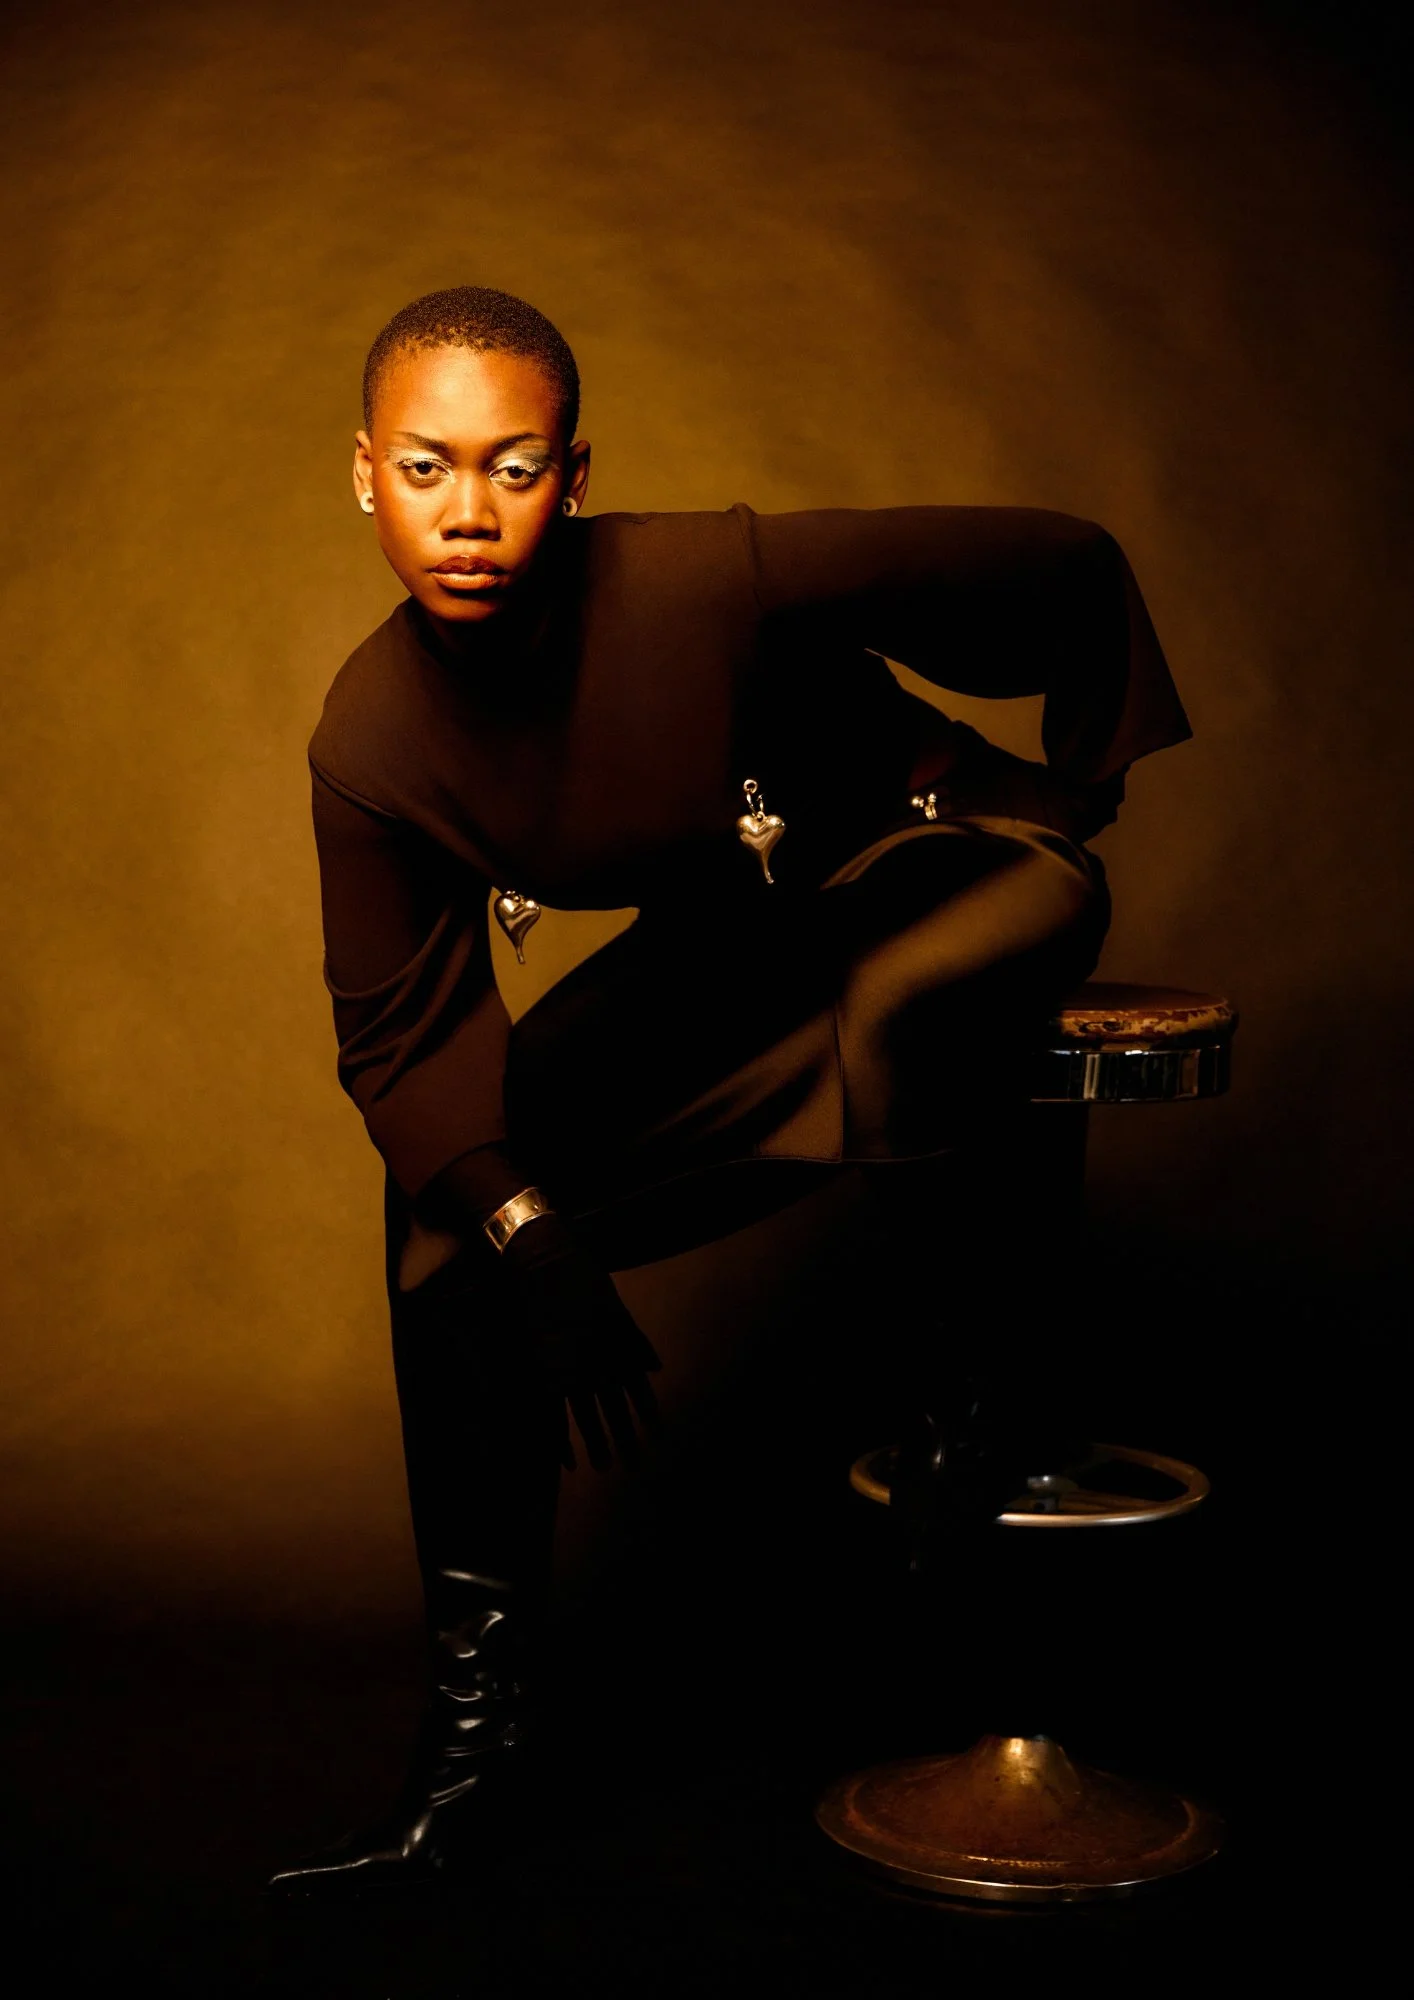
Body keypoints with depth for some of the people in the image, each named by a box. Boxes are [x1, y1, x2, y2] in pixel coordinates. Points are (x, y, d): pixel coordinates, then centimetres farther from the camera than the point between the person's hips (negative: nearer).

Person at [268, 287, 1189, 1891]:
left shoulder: (718, 582, -32)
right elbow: (399, 1032, -6)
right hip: (725, 950, 5)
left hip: (943, 864, -5)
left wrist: (1080, 800, -4)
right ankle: (473, 1728, 3)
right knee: (452, 1211, -6)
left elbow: (1067, 571, -19)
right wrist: (536, 1241, -17)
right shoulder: (369, 746, -18)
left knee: (902, 1007, -42)